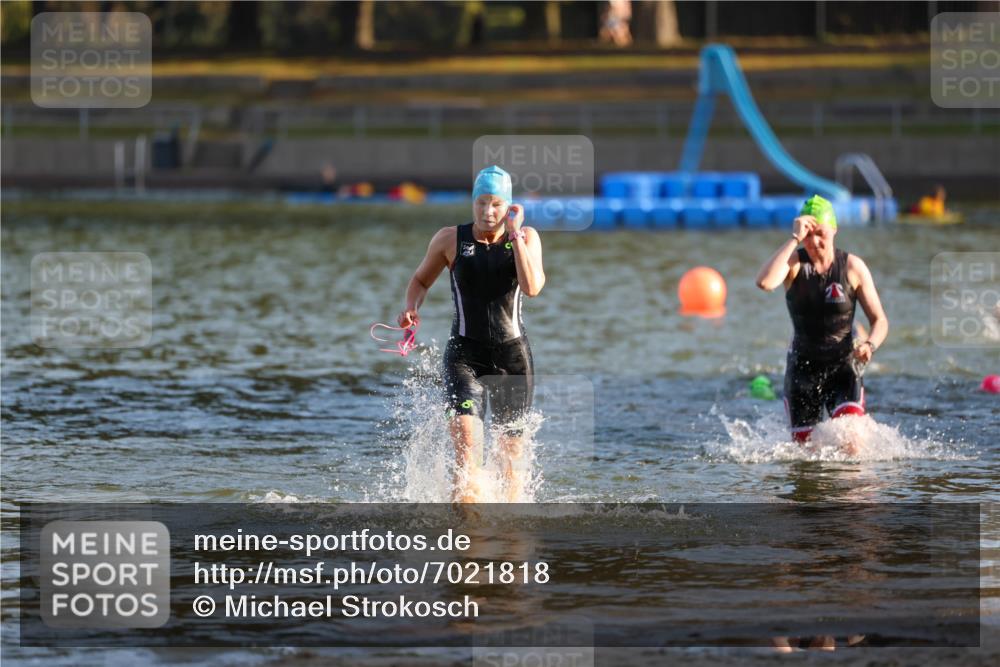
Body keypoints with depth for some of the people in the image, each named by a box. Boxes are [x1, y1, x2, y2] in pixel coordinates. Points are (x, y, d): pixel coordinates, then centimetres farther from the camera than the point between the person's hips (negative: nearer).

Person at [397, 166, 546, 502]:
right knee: (465, 443, -24)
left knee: (511, 453, 8)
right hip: (465, 354, -1)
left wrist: (514, 235, -18)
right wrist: (411, 307, -7)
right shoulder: (450, 239, -1)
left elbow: (532, 288, -18)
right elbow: (420, 280, 14)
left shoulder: (526, 237, -1)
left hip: (512, 354, 1)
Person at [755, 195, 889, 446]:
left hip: (843, 365, -1)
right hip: (803, 366, 1)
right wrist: (794, 239, -27)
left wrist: (870, 345, -22)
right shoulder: (794, 262, -6)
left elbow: (879, 320, 0)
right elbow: (764, 282, -30)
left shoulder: (853, 267, -5)